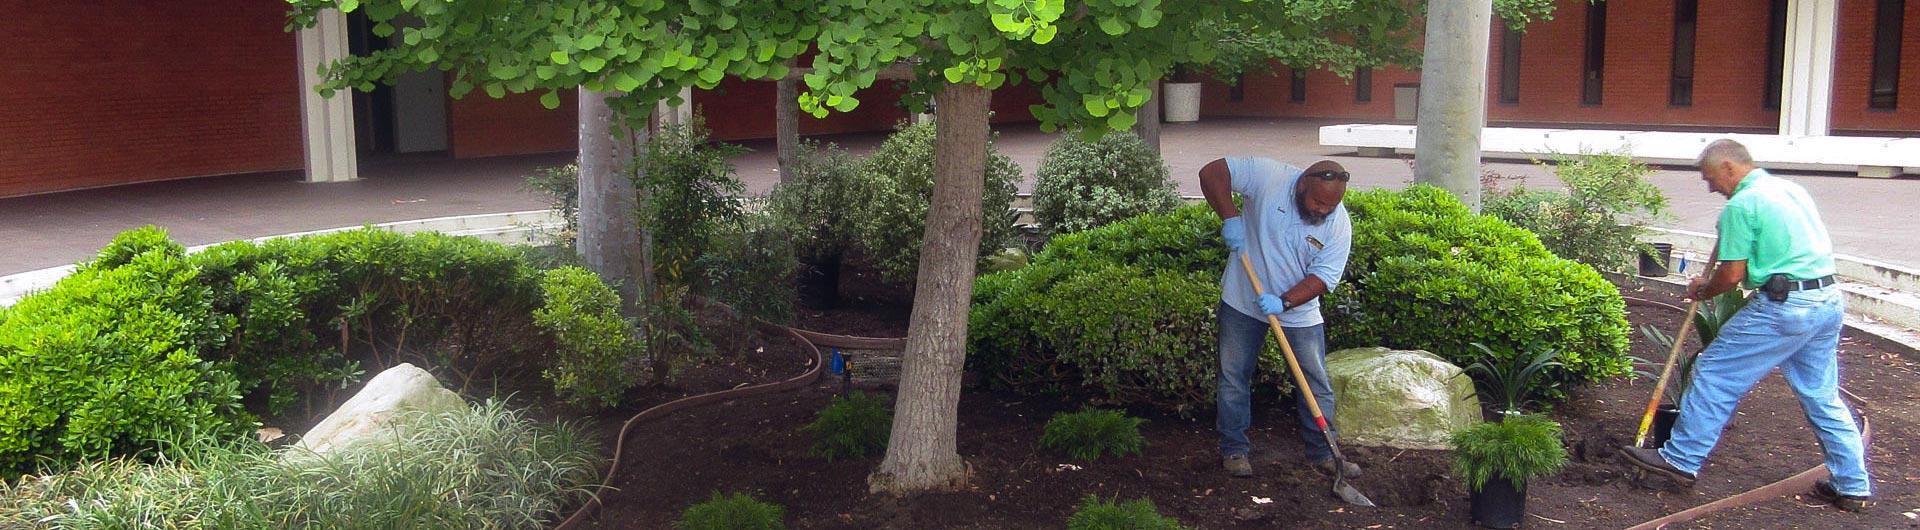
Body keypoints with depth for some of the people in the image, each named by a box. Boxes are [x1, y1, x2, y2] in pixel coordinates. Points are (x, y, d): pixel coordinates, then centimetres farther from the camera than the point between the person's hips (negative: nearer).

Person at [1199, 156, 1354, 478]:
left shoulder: (1339, 225, -14)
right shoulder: (1269, 177, -20)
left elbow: (1323, 277, -16)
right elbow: (1212, 173, -19)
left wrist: (1283, 302, -29)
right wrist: (1230, 217, -30)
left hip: (1300, 311, 1)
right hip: (1242, 303, -1)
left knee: (1317, 384, 5)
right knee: (1234, 377, 7)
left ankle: (1323, 451, 19)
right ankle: (1234, 448, 20)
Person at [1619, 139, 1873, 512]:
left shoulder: (1741, 205, -10)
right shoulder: (1792, 189, 15)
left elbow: (1731, 276, -11)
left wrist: (1701, 291, 9)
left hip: (1784, 306, -9)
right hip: (1829, 300, 9)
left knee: (1715, 374, 2)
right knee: (1823, 396, 16)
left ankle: (1681, 459, 8)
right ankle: (1853, 487, 20)